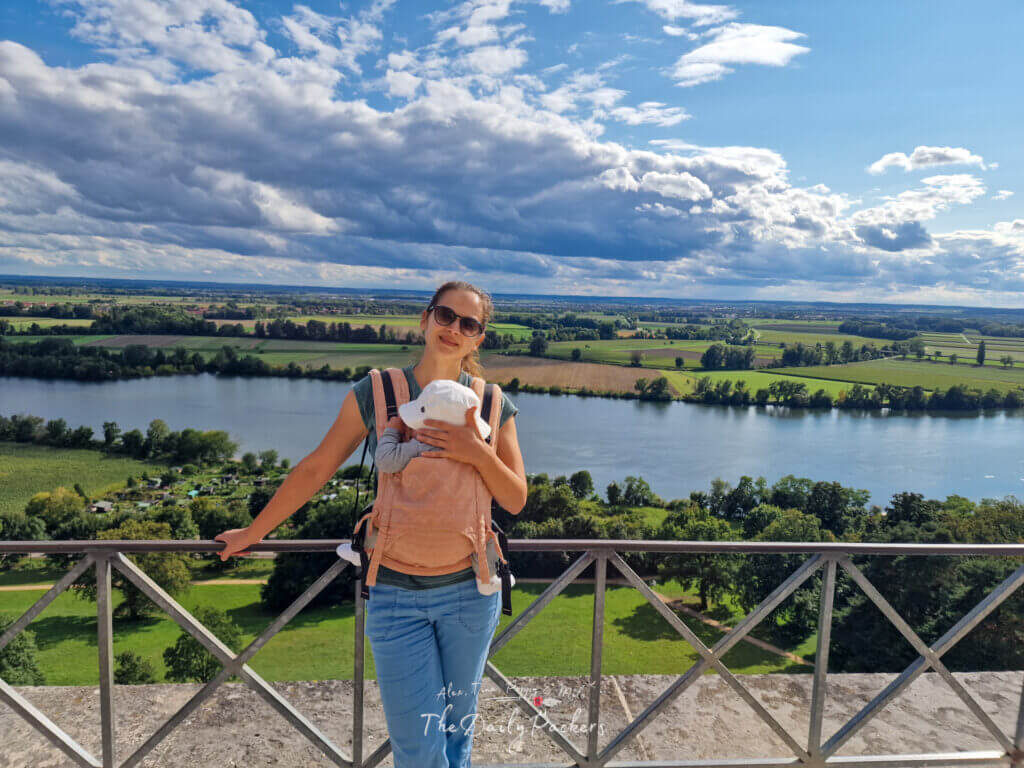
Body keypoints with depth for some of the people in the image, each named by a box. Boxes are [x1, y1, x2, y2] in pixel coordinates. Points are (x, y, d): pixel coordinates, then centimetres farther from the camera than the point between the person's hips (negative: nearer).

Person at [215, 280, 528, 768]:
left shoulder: (492, 406, -2)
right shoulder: (375, 393, -5)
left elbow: (516, 500, -2)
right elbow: (315, 469, 3)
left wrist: (478, 453, -21)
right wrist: (252, 533, 10)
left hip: (470, 592, 1)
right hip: (396, 596, -1)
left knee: (457, 725, 18)